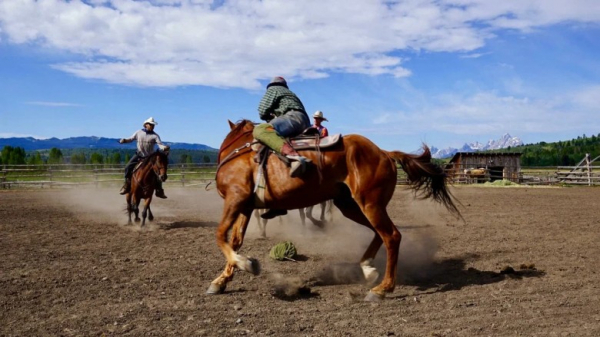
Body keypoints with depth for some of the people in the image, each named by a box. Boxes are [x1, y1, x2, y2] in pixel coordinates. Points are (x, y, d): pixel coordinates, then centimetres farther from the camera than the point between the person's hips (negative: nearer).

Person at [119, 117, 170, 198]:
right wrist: (124, 140, -9)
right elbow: (131, 139, 12)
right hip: (139, 155, 1)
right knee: (128, 167, -15)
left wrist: (164, 147, -40)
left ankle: (159, 190, 2)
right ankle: (127, 184, 5)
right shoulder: (139, 132, 3)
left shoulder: (155, 135, -5)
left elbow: (160, 144, -17)